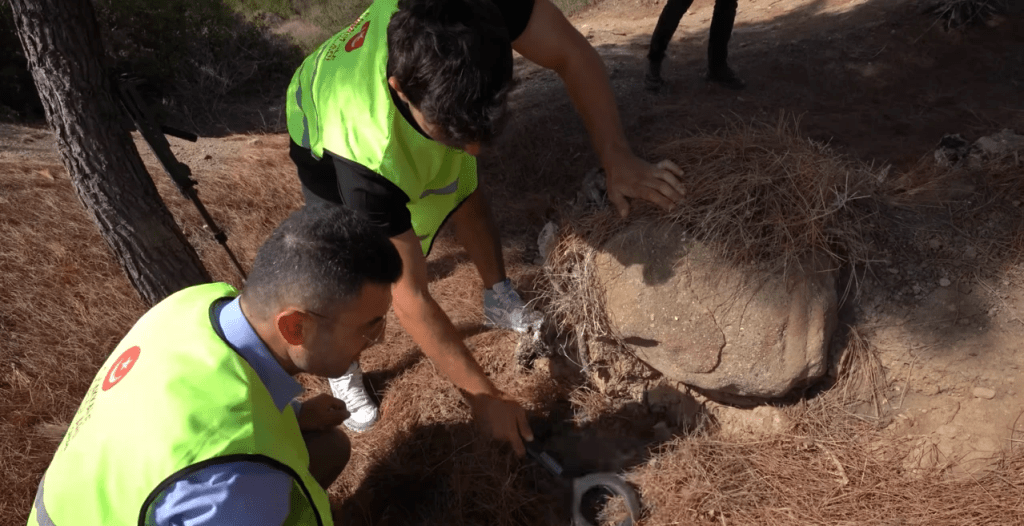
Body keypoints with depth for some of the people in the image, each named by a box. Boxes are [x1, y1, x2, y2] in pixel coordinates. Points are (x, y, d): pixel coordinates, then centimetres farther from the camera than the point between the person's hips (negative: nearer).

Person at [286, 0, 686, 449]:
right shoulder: (368, 156, -48)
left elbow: (571, 55, -28)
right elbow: (410, 299, -38)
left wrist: (617, 158, -39)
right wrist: (485, 396, -31)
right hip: (328, 136, -4)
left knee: (467, 200, 11)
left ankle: (499, 301, 37)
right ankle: (341, 370, 18)